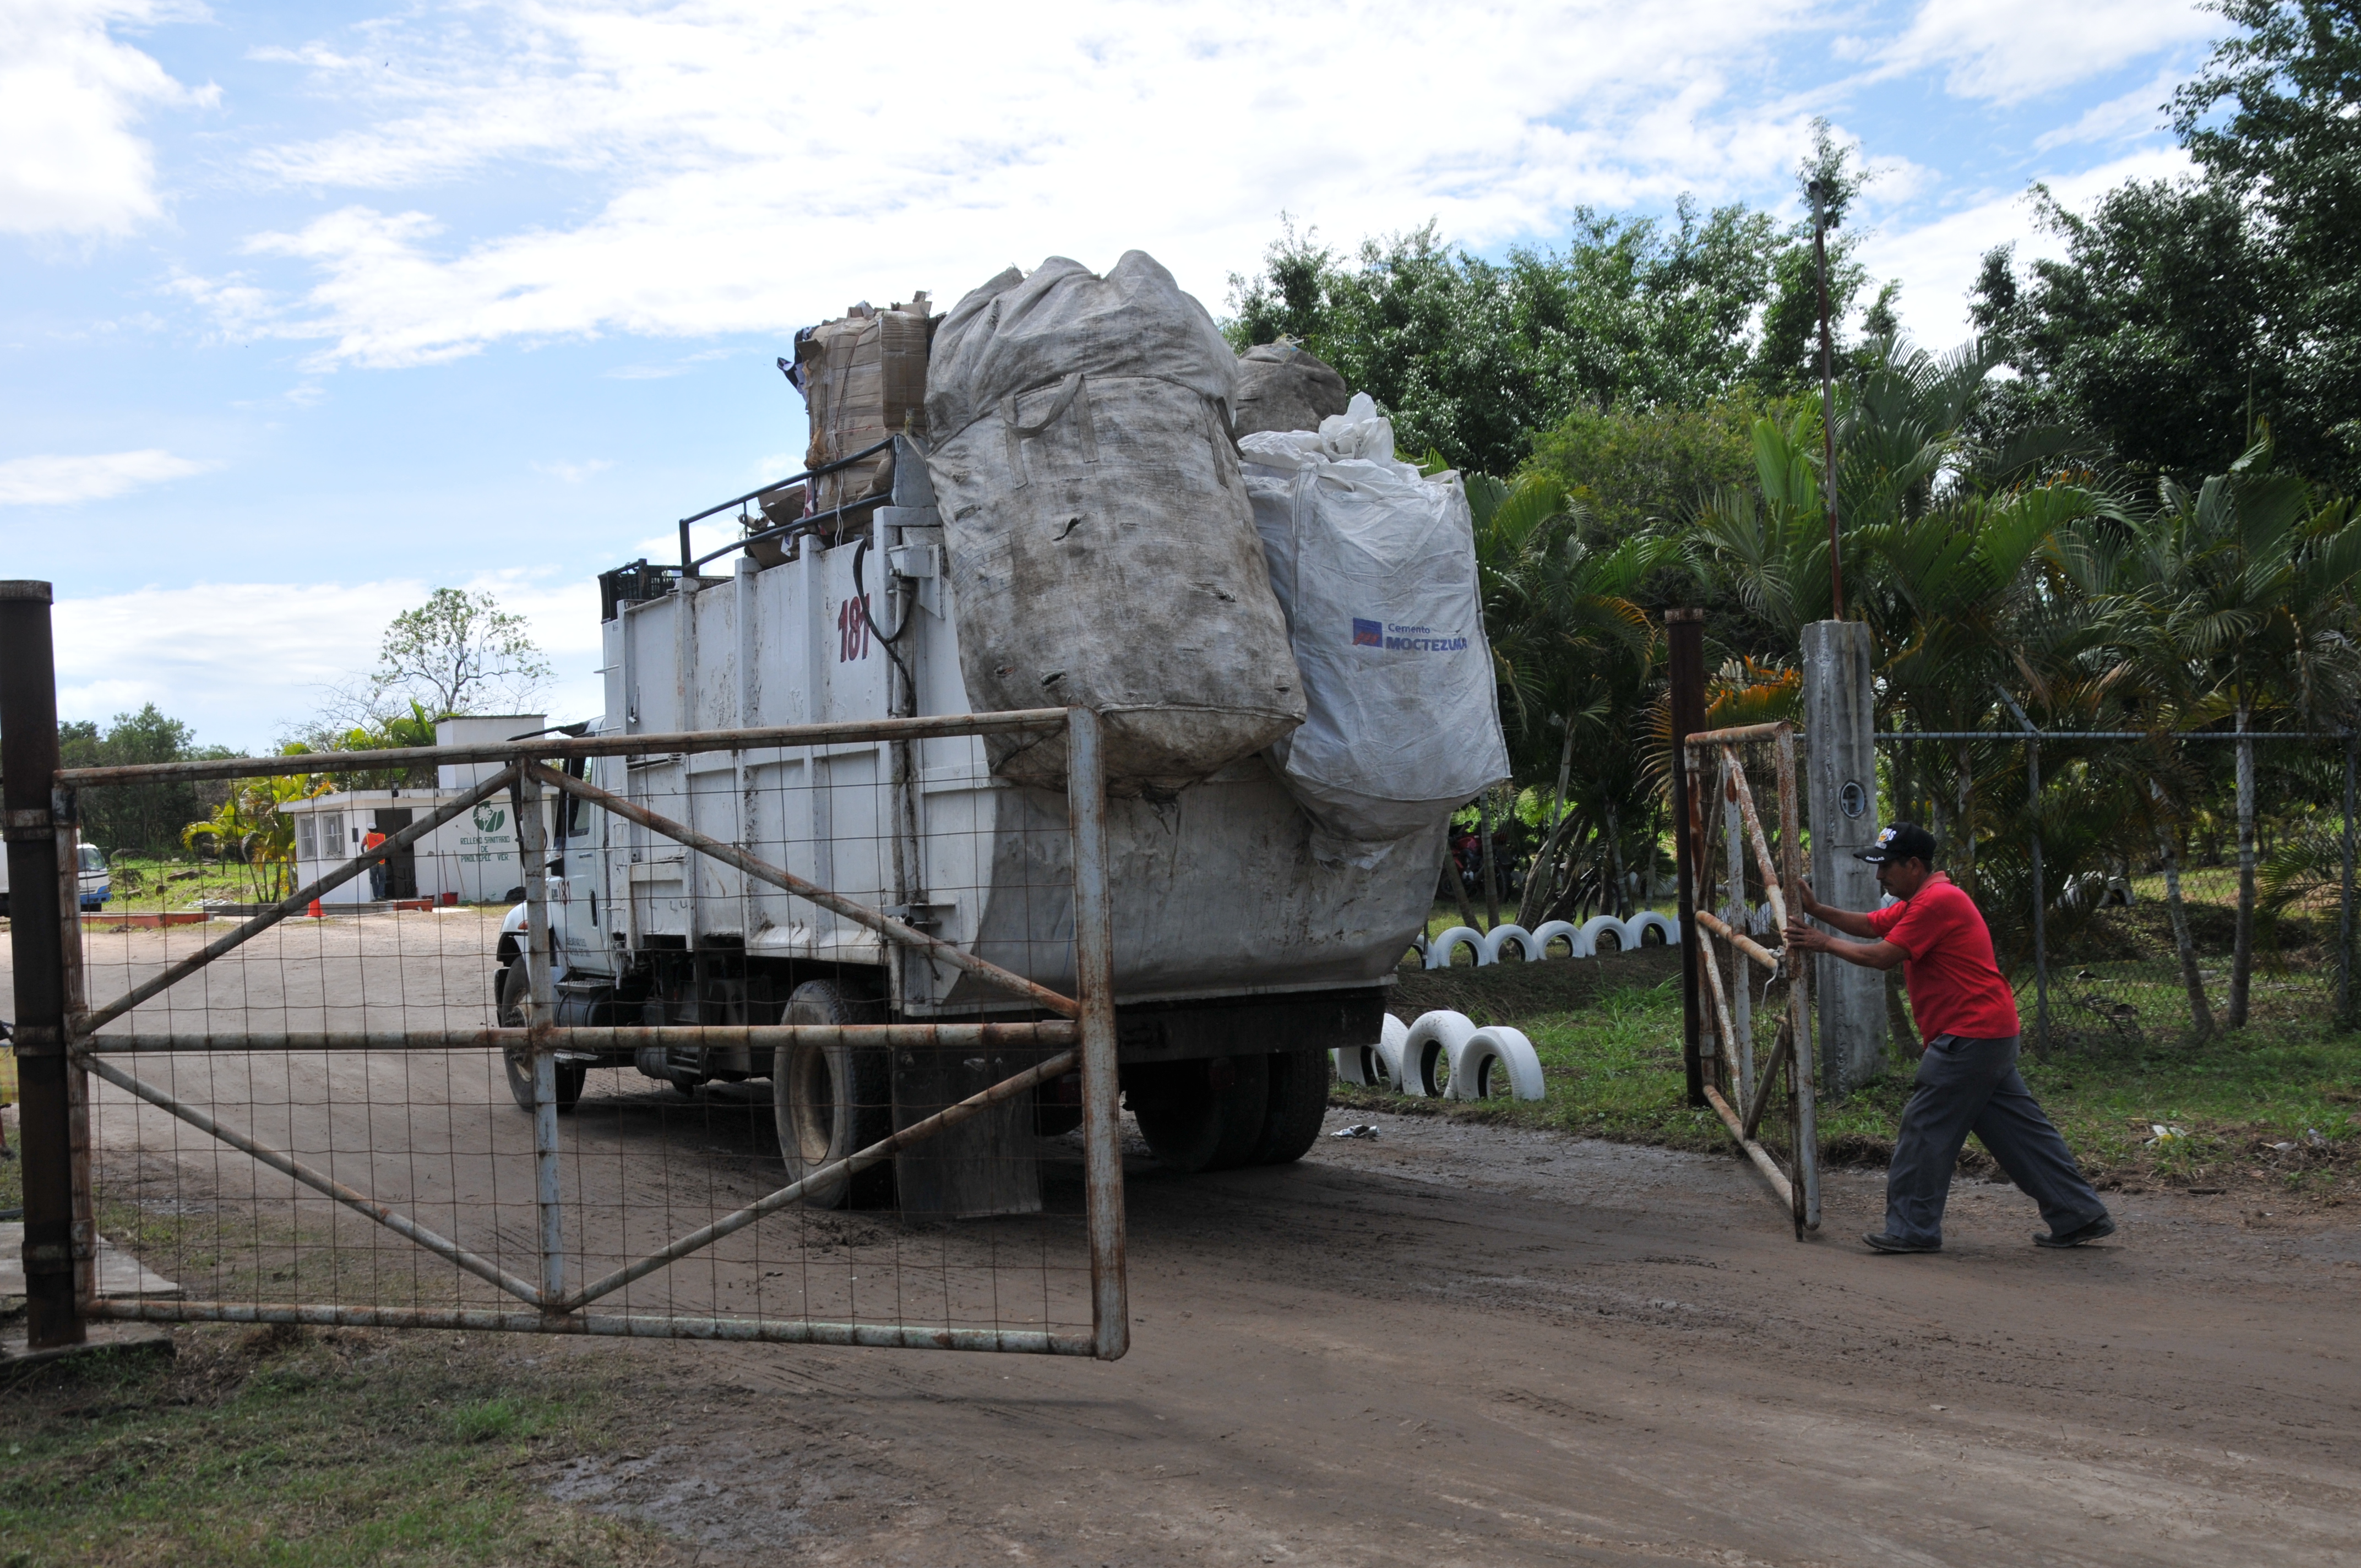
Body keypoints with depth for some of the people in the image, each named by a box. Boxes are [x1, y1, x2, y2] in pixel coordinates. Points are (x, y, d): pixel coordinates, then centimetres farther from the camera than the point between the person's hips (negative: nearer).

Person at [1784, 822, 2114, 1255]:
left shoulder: (1937, 901, -15)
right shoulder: (1918, 902, 18)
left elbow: (1882, 956, -16)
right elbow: (1869, 924, 20)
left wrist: (1823, 943, -8)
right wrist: (1816, 909, 9)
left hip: (1971, 1036, -11)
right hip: (1992, 1035, 11)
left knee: (1925, 1129, -6)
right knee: (2018, 1129, 13)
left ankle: (1912, 1229, -2)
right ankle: (2080, 1217, 17)